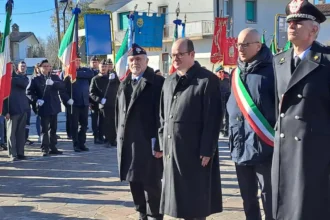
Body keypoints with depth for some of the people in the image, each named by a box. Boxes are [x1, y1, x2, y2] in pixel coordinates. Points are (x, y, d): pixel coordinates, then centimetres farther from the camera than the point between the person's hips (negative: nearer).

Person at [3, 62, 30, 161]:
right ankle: (13, 154, 2)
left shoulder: (25, 78, 14)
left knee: (21, 132, 6)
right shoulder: (10, 77, -1)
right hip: (12, 108, -4)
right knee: (11, 132, -2)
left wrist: (13, 79, -15)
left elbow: (24, 84, -11)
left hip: (23, 108, 5)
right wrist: (6, 111, -14)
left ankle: (20, 153, 12)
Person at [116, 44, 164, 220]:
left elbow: (162, 115, -13)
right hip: (127, 144, 7)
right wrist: (120, 137, 12)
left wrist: (159, 143, -17)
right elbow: (119, 112, 17)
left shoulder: (157, 83, -8)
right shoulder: (124, 84, 15)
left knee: (151, 184, 1)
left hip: (148, 143, -7)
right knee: (134, 183, 14)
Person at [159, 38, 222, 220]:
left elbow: (212, 120, -14)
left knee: (197, 199, 4)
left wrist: (207, 150, -16)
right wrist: (162, 144, 11)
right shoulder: (168, 82, 14)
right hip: (172, 150, 7)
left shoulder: (207, 80, -9)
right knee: (179, 195, 13)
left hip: (195, 151, -7)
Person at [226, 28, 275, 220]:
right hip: (240, 148, 7)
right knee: (248, 198, 16)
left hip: (264, 147, -6)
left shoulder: (271, 71, -7)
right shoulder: (237, 74, 12)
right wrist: (233, 138, 16)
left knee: (270, 199, 1)